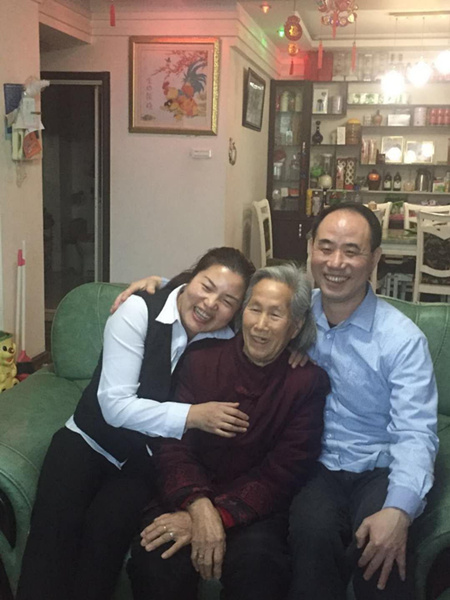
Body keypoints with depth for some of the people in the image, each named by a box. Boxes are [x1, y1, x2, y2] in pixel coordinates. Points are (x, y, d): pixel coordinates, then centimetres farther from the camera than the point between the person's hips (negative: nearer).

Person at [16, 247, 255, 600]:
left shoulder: (226, 343, -6)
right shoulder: (140, 311, -15)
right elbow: (114, 405, -20)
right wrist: (192, 415, -28)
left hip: (150, 459, 2)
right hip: (91, 439, -1)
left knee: (108, 525, -26)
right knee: (54, 526, -26)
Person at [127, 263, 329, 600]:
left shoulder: (309, 382, -4)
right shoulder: (202, 360, -1)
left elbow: (283, 472, -8)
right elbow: (175, 446, -4)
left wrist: (219, 516, -20)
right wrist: (200, 506, -24)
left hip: (258, 508, -1)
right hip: (193, 496, 1)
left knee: (257, 559, -33)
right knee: (153, 560, -28)